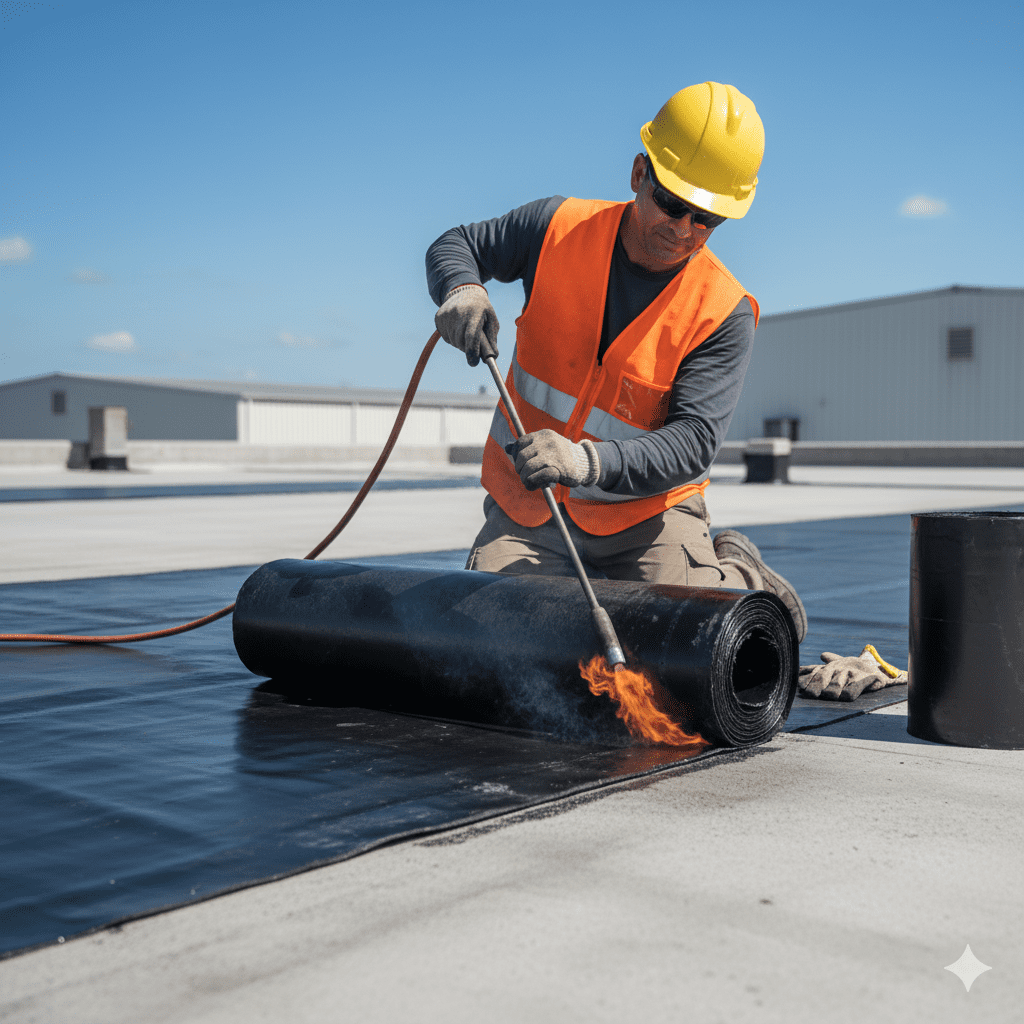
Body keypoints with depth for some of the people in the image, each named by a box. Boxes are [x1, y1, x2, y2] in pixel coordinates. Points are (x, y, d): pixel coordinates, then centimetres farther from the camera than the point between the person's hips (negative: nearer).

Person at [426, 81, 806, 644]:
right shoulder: (560, 227, -7)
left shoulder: (724, 314, -14)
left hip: (645, 510, -2)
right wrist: (462, 290, -17)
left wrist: (586, 462, -40)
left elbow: (693, 442, -22)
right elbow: (455, 244, 8)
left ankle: (735, 575, 12)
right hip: (526, 511, 3)